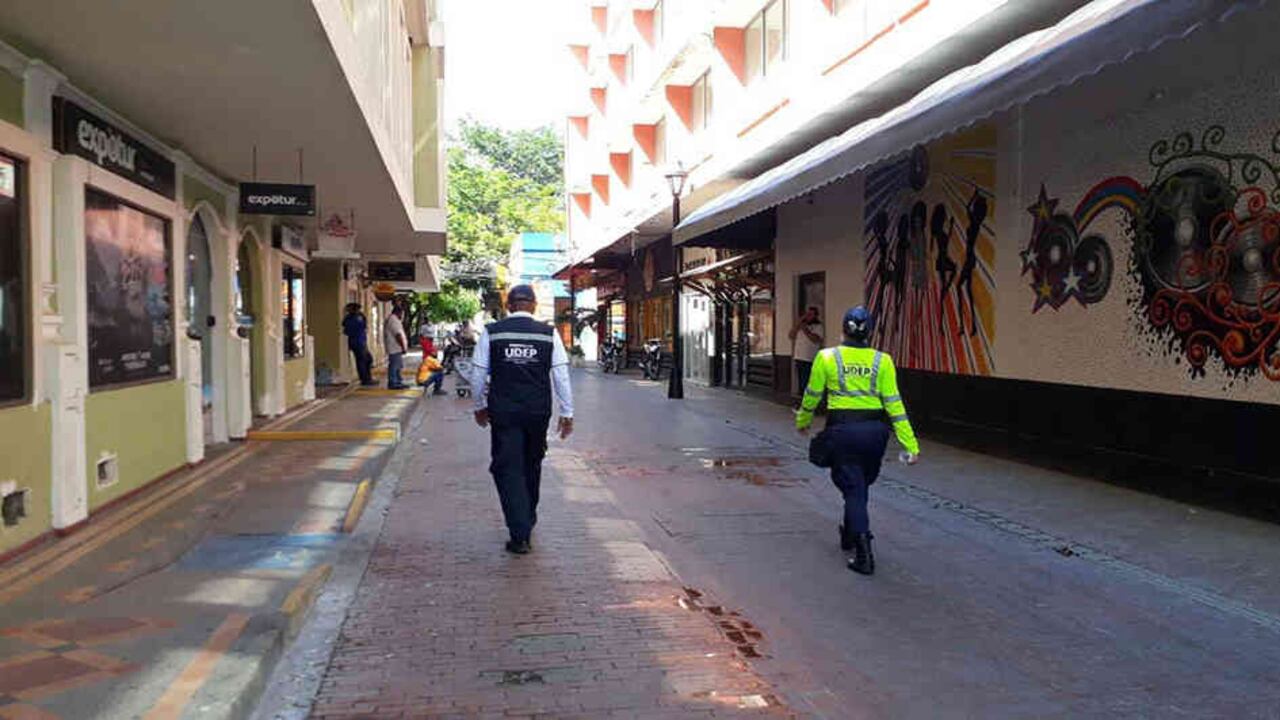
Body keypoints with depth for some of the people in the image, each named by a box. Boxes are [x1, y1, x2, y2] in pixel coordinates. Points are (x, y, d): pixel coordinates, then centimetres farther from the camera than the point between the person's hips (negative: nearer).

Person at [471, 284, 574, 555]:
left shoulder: (491, 332, -2)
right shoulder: (549, 333, -1)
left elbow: (478, 375, 2)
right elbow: (561, 376, -2)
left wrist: (480, 406, 17)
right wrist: (567, 413, 5)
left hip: (503, 411, -2)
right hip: (538, 411, 2)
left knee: (508, 469, 3)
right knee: (531, 466, 20)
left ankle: (520, 535, -5)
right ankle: (527, 520, 37)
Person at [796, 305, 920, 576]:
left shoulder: (827, 357, -2)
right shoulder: (882, 361, -1)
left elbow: (812, 396, 8)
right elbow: (894, 404, -5)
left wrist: (802, 421, 27)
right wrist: (910, 444, -3)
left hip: (842, 430, -2)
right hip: (875, 430, 2)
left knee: (853, 489, 2)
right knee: (862, 485, 22)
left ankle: (864, 555, -9)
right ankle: (849, 535, 42)